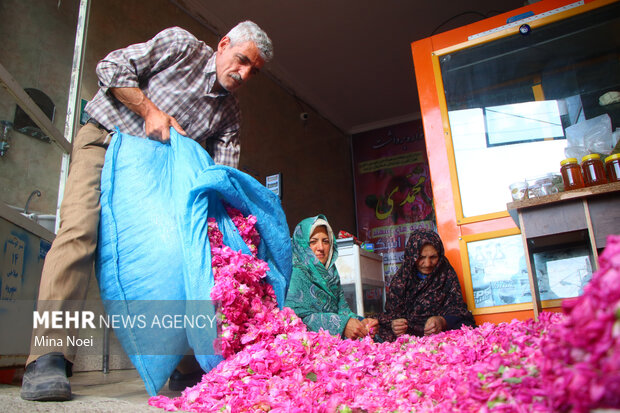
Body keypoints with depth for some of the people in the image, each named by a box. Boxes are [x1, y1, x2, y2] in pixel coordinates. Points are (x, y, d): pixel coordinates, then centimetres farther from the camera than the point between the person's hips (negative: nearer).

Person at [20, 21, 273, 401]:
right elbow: (112, 67, -6)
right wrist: (151, 111, -15)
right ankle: (49, 357, -25)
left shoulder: (229, 113, 6)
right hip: (104, 141, -4)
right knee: (80, 230, -22)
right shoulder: (181, 45, -4)